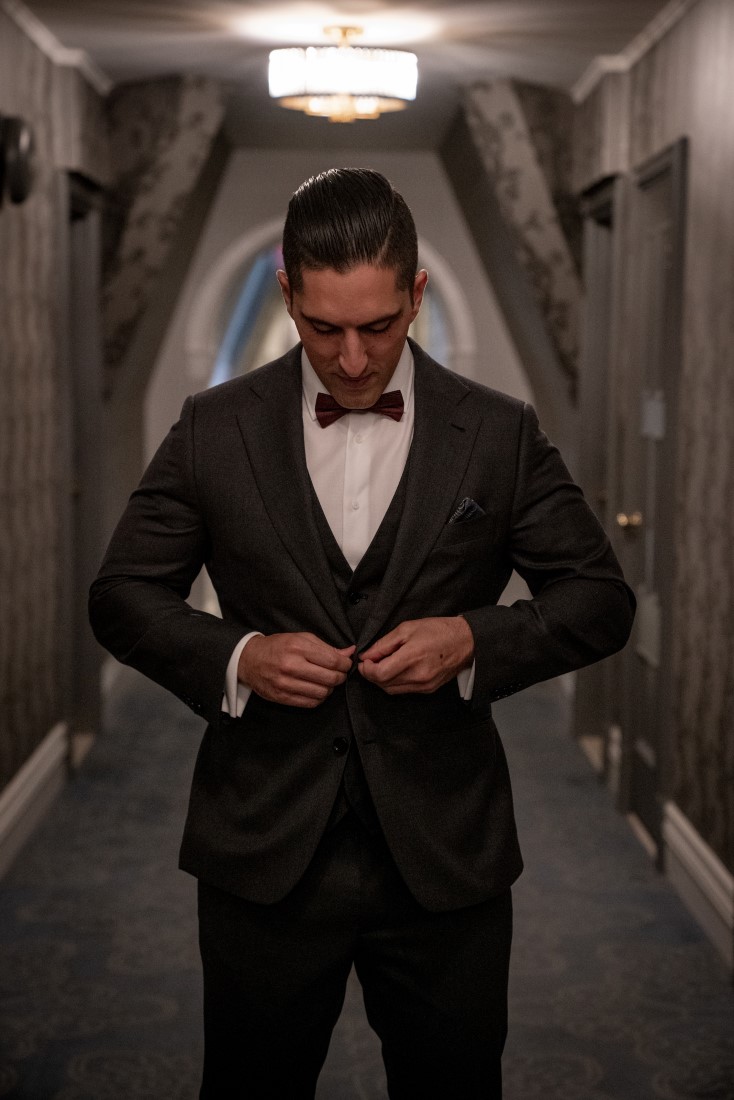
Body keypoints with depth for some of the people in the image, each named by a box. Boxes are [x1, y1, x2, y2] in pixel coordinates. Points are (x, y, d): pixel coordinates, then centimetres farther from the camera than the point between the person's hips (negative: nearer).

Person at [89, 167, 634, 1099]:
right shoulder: (216, 428, 0)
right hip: (264, 853, 0)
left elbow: (601, 600, 3)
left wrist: (476, 640, -15)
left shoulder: (499, 435, -1)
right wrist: (234, 658, -15)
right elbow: (122, 596, 4)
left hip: (445, 859, 0)